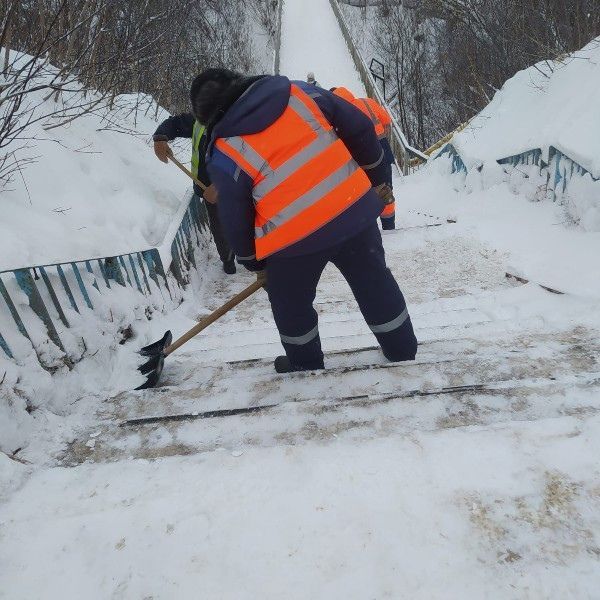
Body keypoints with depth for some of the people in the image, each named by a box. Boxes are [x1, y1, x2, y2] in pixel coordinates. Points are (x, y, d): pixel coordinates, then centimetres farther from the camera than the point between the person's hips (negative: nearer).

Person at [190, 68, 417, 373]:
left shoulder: (225, 155, -4)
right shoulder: (299, 92, 3)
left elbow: (234, 217, 3)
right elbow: (360, 128, 6)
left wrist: (250, 259, 19)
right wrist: (376, 177, 19)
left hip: (295, 238, -3)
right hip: (354, 210, 4)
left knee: (291, 305, 22)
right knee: (377, 284, 21)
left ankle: (306, 367, 40)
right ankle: (404, 354, 37)